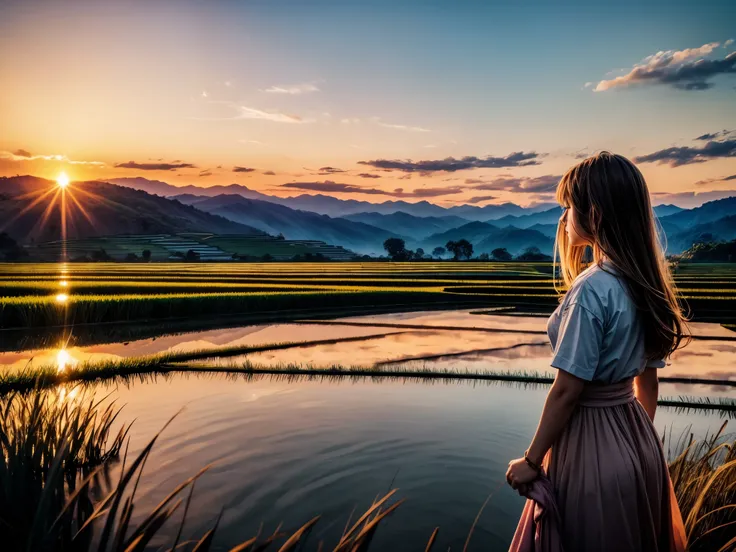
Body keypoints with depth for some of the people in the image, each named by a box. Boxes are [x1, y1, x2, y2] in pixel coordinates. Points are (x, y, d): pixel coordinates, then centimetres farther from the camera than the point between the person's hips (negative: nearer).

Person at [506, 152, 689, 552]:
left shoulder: (591, 288, -24)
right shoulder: (646, 282, 2)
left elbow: (566, 391, -21)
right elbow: (648, 380, 10)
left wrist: (531, 460, -11)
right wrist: (640, 440, 22)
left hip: (590, 444, -8)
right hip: (637, 441, 8)